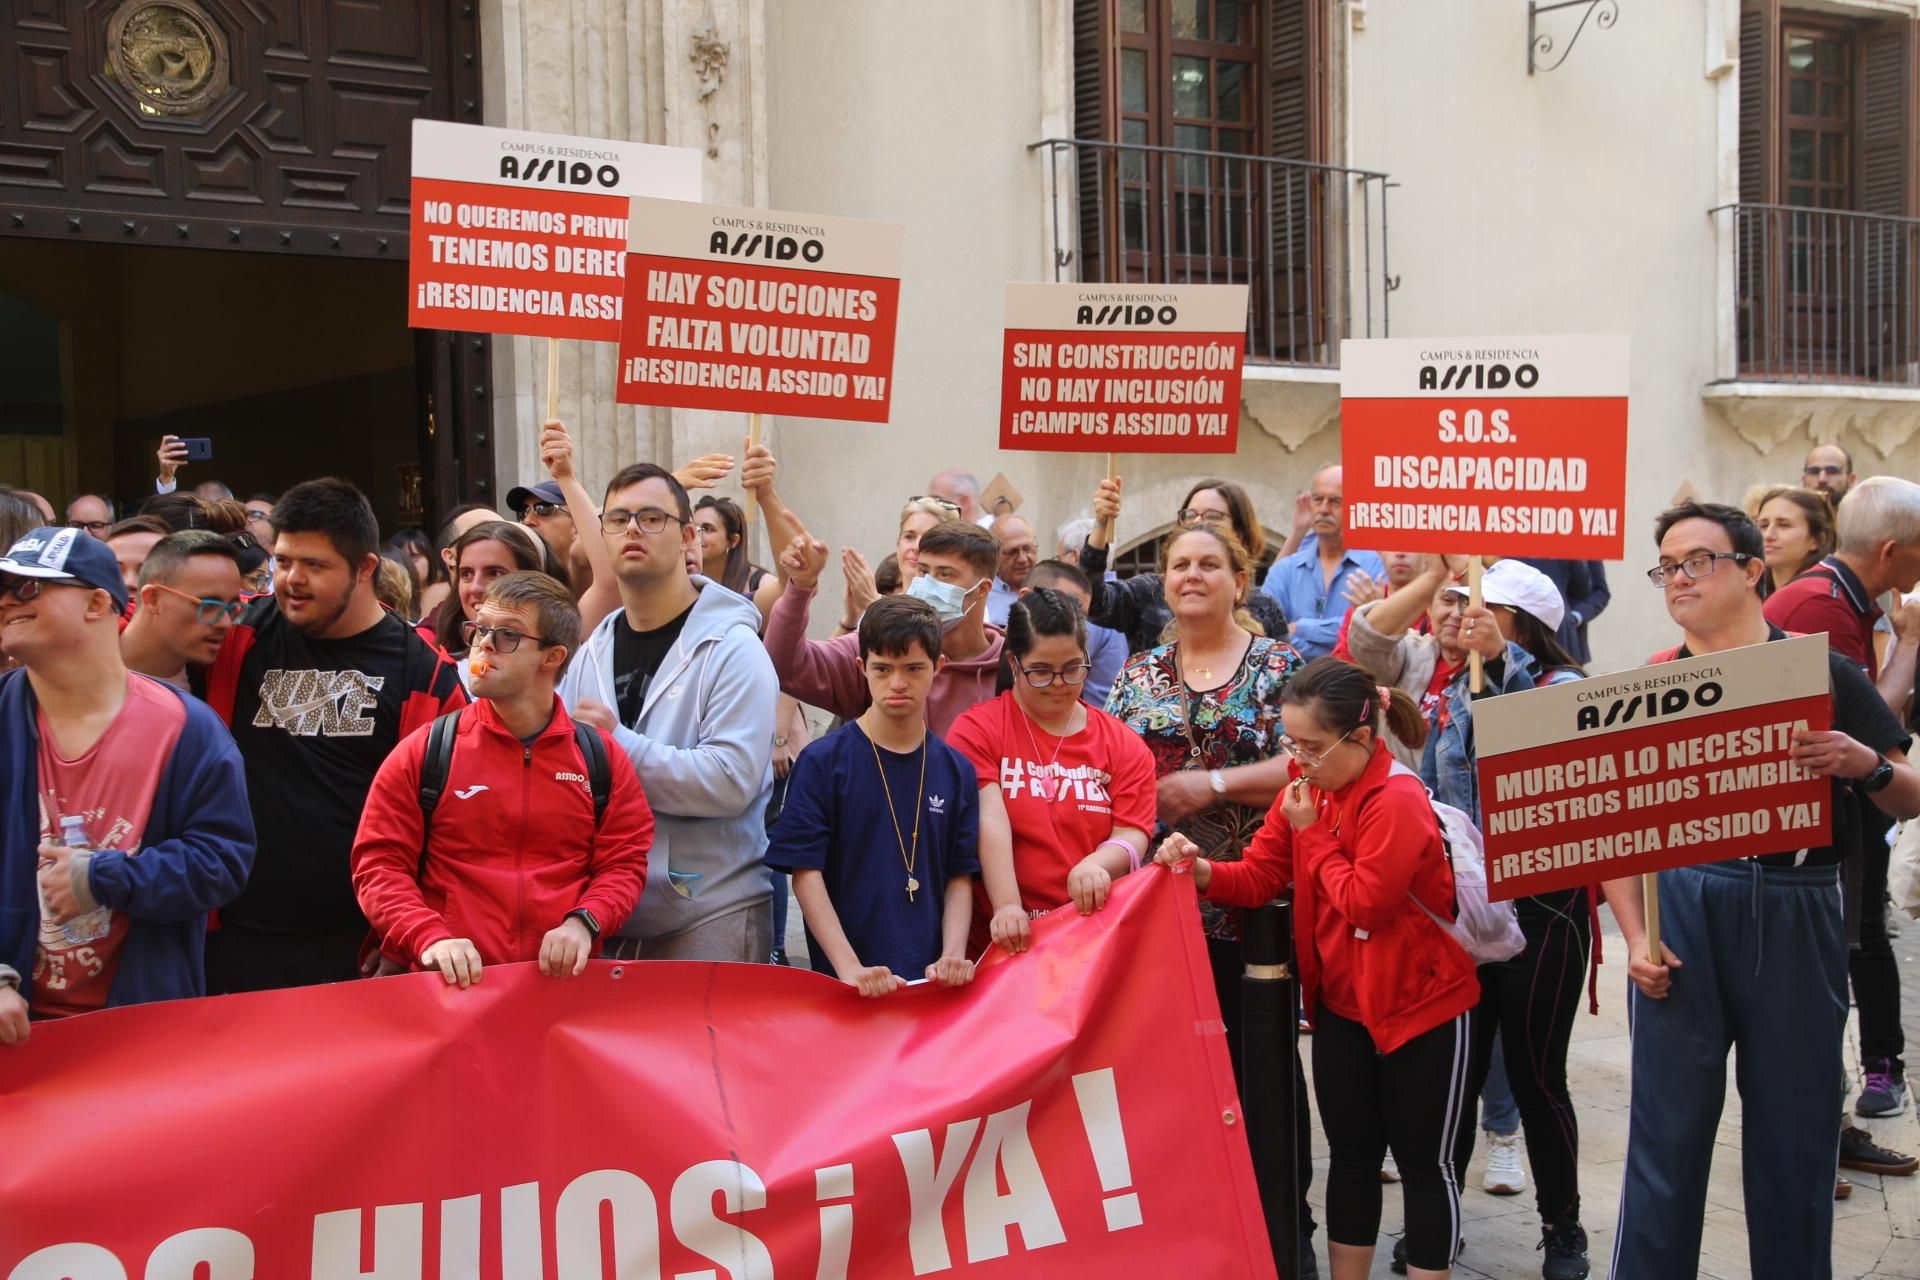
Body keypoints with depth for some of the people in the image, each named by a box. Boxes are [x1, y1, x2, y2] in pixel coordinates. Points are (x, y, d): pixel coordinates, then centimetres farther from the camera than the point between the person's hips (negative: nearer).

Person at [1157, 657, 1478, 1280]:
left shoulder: (1397, 801, -23)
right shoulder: (1308, 788, 1)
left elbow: (1363, 903, -25)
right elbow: (1257, 876, -2)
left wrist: (1313, 832, -18)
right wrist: (1199, 868, -21)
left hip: (1422, 1005, -7)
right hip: (1341, 1004, 7)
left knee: (1421, 1162, 6)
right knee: (1351, 1156, 15)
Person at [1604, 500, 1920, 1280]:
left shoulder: (1822, 669, 4)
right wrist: (1634, 936, -3)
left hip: (1796, 914, 0)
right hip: (1681, 909, 0)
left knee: (1797, 1129, 10)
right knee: (1666, 1128, 3)